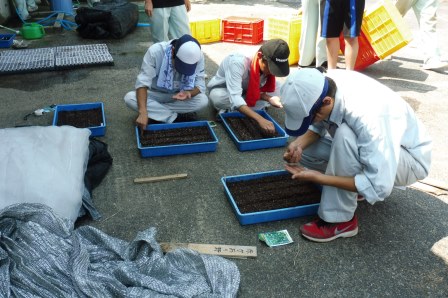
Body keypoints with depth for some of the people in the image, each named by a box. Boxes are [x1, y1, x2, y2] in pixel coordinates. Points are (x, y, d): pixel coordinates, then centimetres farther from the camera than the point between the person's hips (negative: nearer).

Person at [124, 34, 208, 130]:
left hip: (179, 96, 1)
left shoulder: (198, 56, -23)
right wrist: (143, 112, -45)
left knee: (203, 100, -28)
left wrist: (188, 93, -41)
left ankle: (156, 114, -17)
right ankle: (178, 117, -24)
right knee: (129, 98, -29)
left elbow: (200, 85, -18)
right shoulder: (155, 51, -29)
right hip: (156, 94, -1)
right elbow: (142, 82, -32)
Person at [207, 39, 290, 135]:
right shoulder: (237, 62, -40)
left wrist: (269, 98, -33)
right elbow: (235, 98, -48)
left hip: (244, 92, 6)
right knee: (217, 97, -42)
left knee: (277, 86, -16)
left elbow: (257, 91, -10)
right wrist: (260, 119, -57)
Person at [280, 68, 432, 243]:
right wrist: (298, 144, -23)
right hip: (373, 144, 7)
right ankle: (357, 184, 9)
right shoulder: (323, 85, -20)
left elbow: (379, 188, -37)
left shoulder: (368, 117, -40)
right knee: (305, 150, -7)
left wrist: (318, 177, -33)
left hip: (410, 159, -7)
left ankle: (339, 219, -19)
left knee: (345, 136, -35)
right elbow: (318, 126, -2)